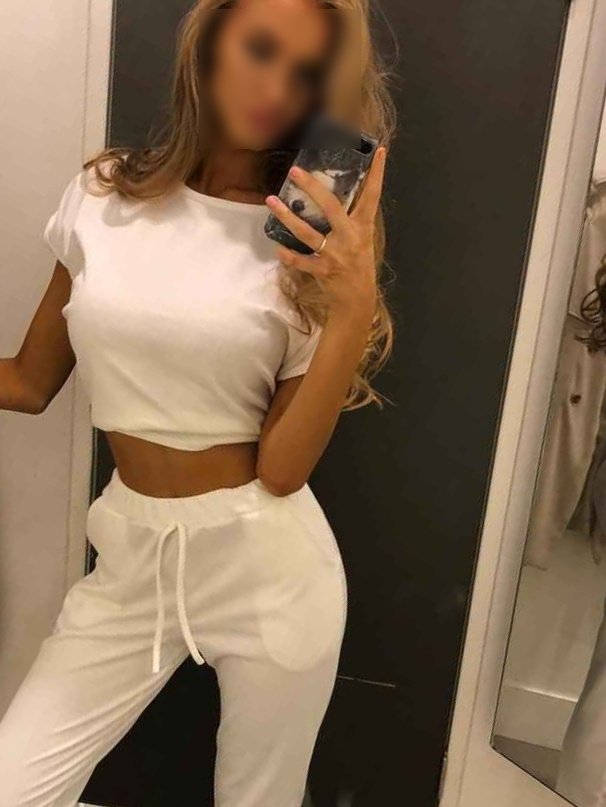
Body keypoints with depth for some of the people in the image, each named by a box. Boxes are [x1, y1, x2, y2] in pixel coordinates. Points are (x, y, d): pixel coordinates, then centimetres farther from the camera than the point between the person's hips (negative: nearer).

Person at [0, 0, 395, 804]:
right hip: (131, 558, 2)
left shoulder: (318, 242, -7)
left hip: (268, 567, -1)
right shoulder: (102, 196, 0)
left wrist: (353, 313, -24)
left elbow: (281, 467, -13)